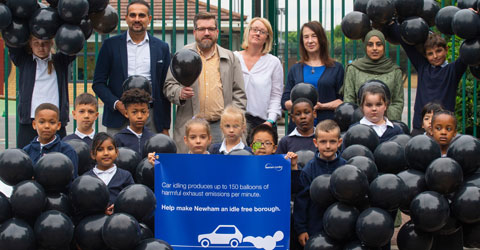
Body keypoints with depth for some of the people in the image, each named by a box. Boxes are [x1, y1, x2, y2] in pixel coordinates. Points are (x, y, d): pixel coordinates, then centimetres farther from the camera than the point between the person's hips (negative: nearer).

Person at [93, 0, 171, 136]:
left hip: (152, 118, 1)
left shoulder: (161, 47, 9)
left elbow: (165, 89, 10)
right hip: (119, 116, -1)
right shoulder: (111, 45, 6)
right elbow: (98, 83, 6)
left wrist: (165, 127, 7)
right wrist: (116, 103, -11)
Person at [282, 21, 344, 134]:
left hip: (327, 124, -2)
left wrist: (323, 106, -12)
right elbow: (285, 102, 11)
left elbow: (343, 100, 3)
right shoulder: (295, 69, 16)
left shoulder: (336, 68, 9)